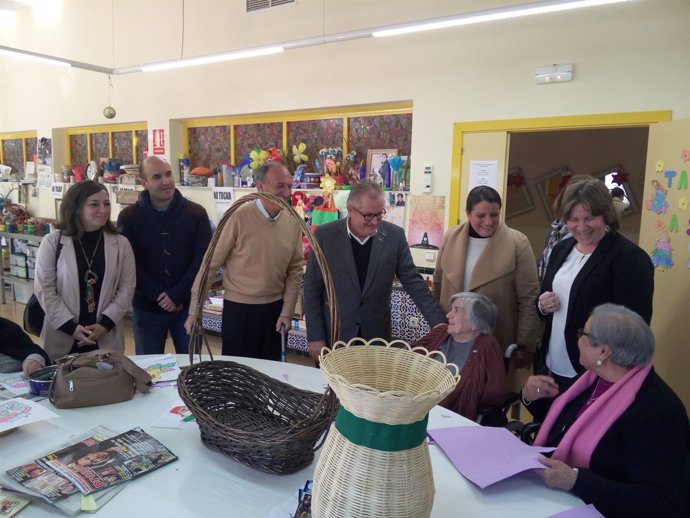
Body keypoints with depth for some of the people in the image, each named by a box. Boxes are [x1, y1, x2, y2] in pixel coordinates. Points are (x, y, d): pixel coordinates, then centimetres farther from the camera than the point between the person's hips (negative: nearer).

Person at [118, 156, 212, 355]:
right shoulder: (128, 217, -3)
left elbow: (202, 259, -7)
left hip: (188, 305, 0)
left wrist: (177, 295, -14)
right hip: (147, 308, 0)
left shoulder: (196, 213, -2)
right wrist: (159, 297, -15)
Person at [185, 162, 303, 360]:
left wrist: (287, 311, 0)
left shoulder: (292, 223, -2)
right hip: (238, 308, -3)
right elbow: (210, 264, -12)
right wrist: (194, 311, -9)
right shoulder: (238, 218, -16)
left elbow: (295, 270, 5)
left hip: (274, 308, 4)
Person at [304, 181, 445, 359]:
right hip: (334, 335, -1)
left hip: (377, 335, 1)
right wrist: (315, 337, -7)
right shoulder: (325, 235, -10)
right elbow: (312, 289, -5)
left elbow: (413, 282, -2)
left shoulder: (394, 236, -6)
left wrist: (439, 324, -8)